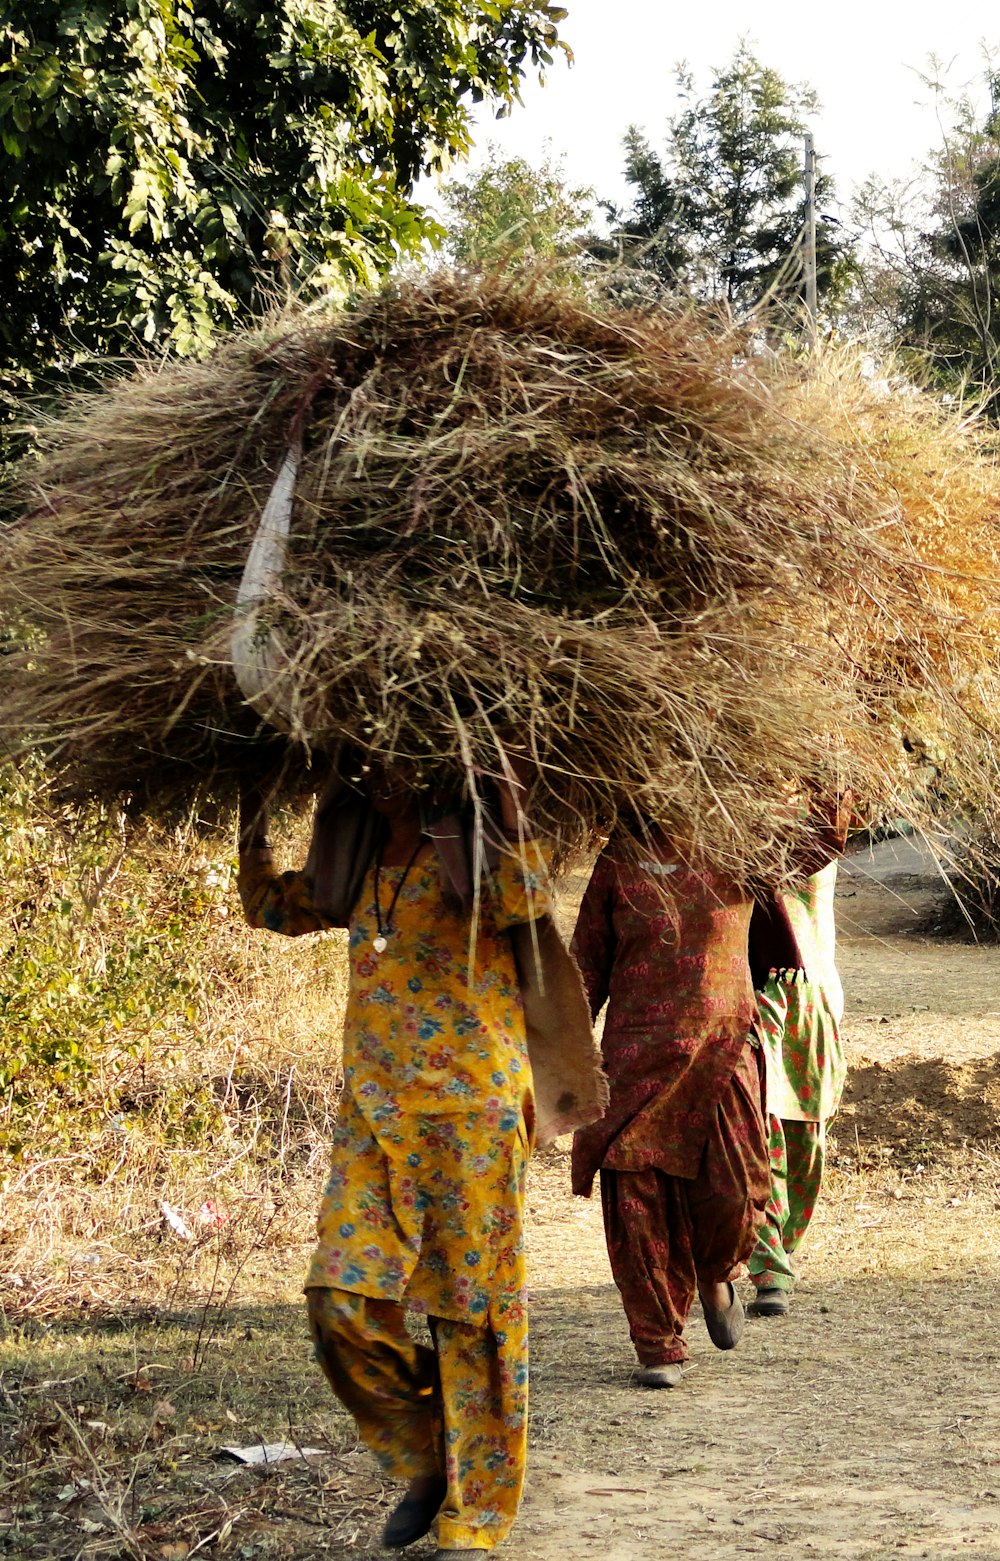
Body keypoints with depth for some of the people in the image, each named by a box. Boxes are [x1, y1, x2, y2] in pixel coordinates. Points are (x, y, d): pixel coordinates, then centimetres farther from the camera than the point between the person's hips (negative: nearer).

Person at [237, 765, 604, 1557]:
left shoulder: (470, 842, -4)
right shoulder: (358, 859, 15)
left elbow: (524, 901, -25)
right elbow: (269, 904, 29)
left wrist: (506, 806, -26)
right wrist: (253, 808, 24)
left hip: (471, 1111, -5)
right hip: (372, 1108, 6)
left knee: (472, 1311, 0)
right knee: (344, 1307, -3)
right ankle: (425, 1463, 21)